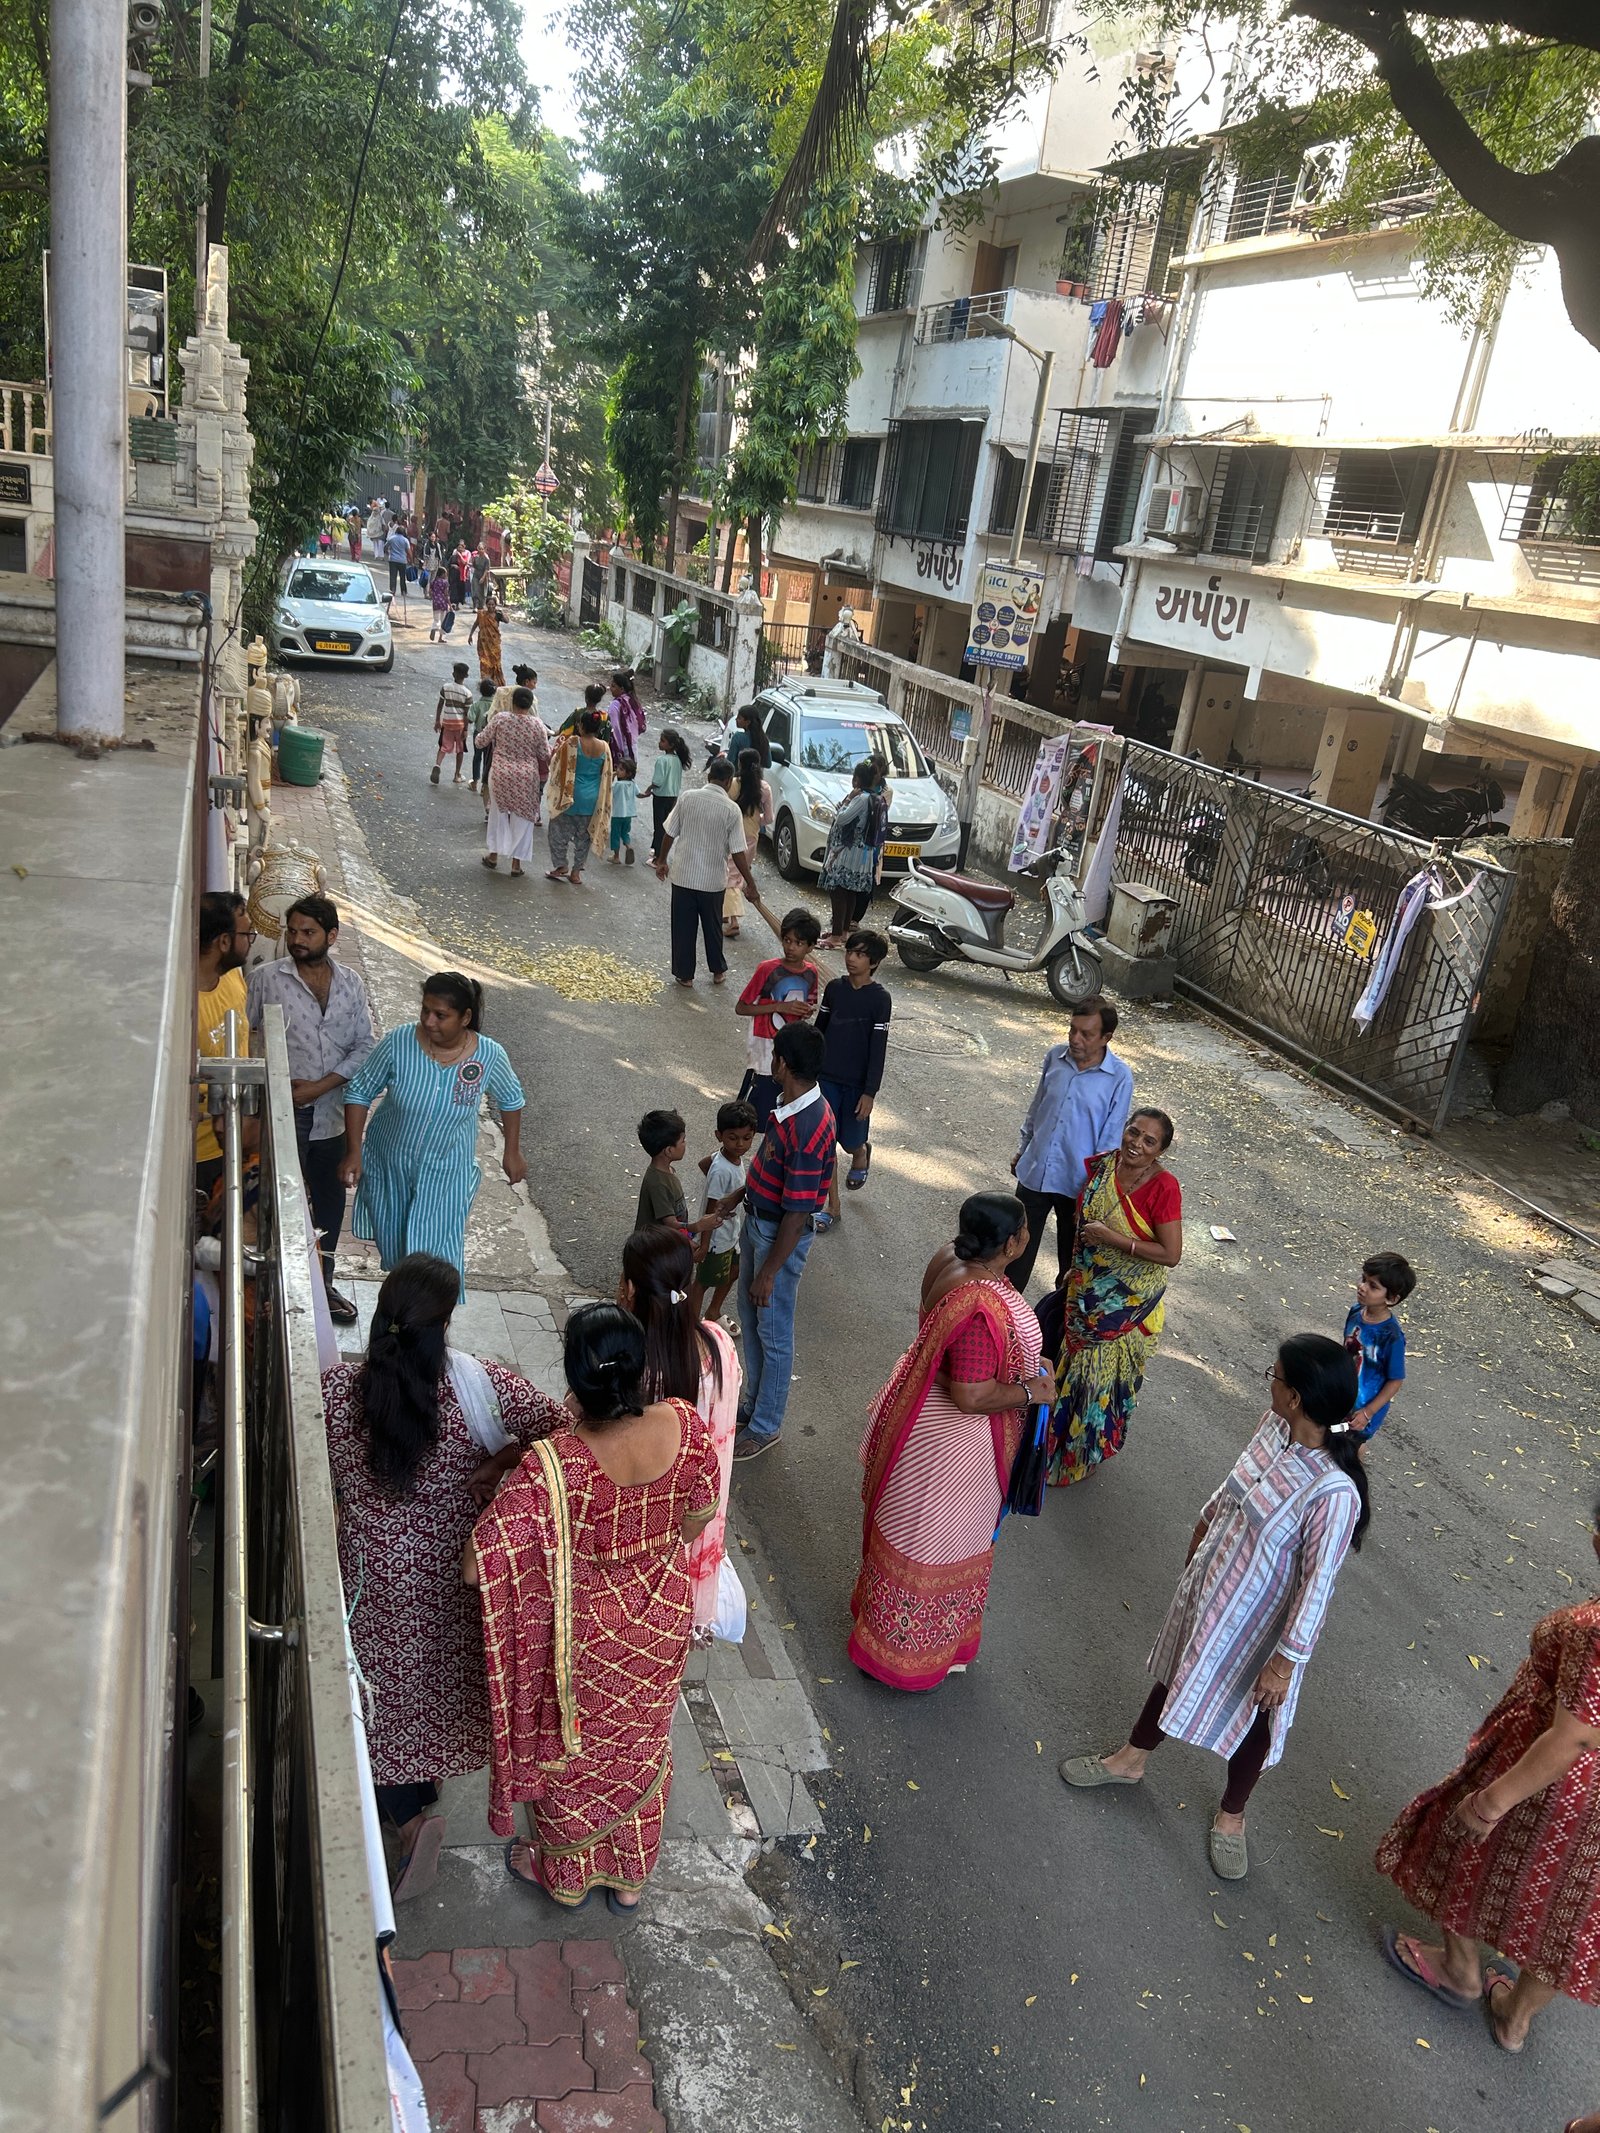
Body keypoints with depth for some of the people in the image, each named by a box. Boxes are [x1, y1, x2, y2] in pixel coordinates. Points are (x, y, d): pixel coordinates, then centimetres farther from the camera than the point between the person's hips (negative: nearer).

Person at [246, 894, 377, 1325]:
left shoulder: (350, 983, 3)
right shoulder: (265, 978, -6)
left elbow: (366, 1044, -1)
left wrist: (321, 1085, -12)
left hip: (332, 1114, 4)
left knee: (329, 1203, 15)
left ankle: (322, 1284, 33)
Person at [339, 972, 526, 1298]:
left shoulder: (489, 1056, -20)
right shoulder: (397, 1044, -22)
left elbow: (511, 1098, 1)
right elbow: (359, 1091, -9)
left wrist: (512, 1152, 6)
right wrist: (353, 1151, -14)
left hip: (445, 1176, -1)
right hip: (388, 1166, 2)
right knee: (391, 1244, 21)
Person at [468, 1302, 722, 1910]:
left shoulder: (552, 1466, -38)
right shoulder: (685, 1427, -24)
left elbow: (477, 1567, -30)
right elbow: (696, 1523, -6)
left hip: (584, 1637, -3)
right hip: (662, 1623, 3)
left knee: (570, 1750, 27)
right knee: (640, 1745, 29)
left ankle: (564, 1873, 53)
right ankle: (630, 1875, 52)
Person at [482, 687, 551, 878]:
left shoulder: (500, 719, -9)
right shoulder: (537, 724, -9)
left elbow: (482, 741, 1)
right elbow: (545, 754, -2)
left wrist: (492, 721, 18)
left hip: (500, 774, 0)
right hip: (527, 778, 0)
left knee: (498, 813, 19)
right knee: (522, 818, 10)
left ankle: (494, 855, 23)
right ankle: (516, 862, 11)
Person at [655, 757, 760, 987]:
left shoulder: (687, 797, -6)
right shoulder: (731, 809, -11)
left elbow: (669, 833, 0)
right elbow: (737, 852, -11)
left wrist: (662, 861, 16)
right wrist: (751, 885, -4)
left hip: (683, 875, 1)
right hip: (713, 879, 0)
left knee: (683, 926, 12)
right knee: (712, 926, 17)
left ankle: (684, 974, 18)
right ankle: (718, 971, 29)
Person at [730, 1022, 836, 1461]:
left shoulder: (807, 1129, -33)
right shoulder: (792, 1106, -3)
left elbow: (797, 1215, -28)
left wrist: (769, 1272, -21)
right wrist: (736, 1198, 24)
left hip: (780, 1236, -9)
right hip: (756, 1221, 9)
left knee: (773, 1332, 9)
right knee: (749, 1316, 23)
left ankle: (765, 1426, 27)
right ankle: (754, 1401, 43)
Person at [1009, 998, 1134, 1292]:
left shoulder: (1119, 1077, -17)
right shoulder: (1055, 1056, -6)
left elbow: (1111, 1139, -13)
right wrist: (1023, 1150, 17)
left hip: (1076, 1182, -3)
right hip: (1035, 1171, 3)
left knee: (1071, 1255, 18)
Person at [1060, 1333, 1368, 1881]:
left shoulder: (1334, 1493, -37)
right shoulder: (1275, 1424, -16)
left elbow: (1318, 1584, -26)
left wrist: (1287, 1659, -16)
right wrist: (1206, 1522, 20)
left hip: (1256, 1621, -6)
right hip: (1209, 1582, 7)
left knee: (1253, 1718, 20)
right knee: (1179, 1669, 28)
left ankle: (1231, 1815, 49)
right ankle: (1131, 1759, 55)